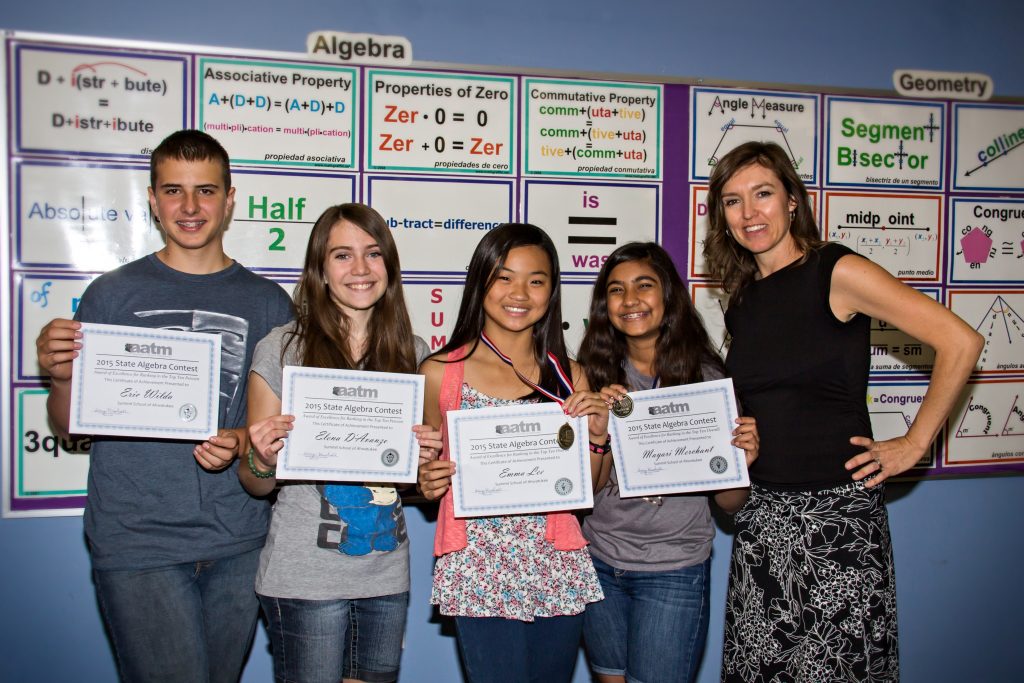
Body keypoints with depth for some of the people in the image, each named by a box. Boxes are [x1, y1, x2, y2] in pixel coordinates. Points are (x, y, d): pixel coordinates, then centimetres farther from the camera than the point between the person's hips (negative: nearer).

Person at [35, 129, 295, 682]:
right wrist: (61, 377, -14)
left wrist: (243, 441, -12)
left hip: (236, 542, 2)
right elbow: (70, 426, 7)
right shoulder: (113, 294, 4)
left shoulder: (267, 303, 6)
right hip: (136, 541, -2)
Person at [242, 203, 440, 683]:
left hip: (387, 577, 4)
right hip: (305, 580, -3)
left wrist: (427, 455, -6)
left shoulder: (413, 353, 3)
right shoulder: (282, 348, -7)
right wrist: (262, 461, -21)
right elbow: (257, 486, 0)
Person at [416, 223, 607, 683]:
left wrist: (597, 437, -7)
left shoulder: (568, 375, 4)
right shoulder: (440, 372, -2)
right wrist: (428, 484, -12)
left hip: (558, 572, 3)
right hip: (479, 573, -2)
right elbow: (430, 478, 10)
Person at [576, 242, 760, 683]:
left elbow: (728, 504, -3)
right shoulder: (595, 374, -1)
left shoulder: (707, 377, -8)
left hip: (673, 570, -3)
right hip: (599, 563, 3)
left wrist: (741, 460, -23)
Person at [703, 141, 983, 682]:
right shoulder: (742, 300, 9)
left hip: (837, 513, -5)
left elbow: (960, 342, -13)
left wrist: (913, 444, -10)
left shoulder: (837, 272, -9)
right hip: (761, 512, 6)